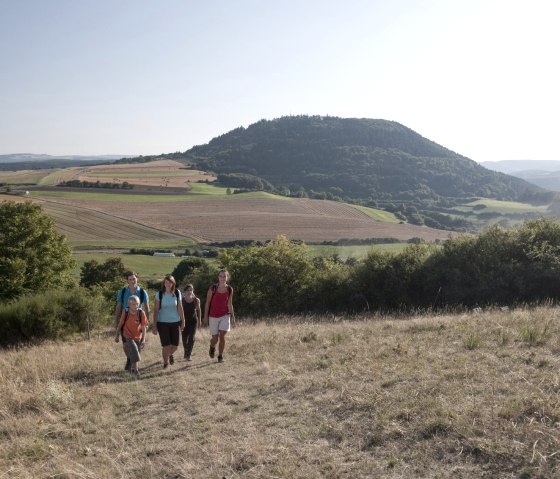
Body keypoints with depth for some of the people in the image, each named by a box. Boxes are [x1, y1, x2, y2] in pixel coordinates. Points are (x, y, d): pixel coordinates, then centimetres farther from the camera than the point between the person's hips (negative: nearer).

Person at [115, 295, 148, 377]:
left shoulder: (141, 313, -15)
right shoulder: (125, 312, -15)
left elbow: (143, 328, -12)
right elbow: (120, 324, -1)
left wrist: (143, 340, -16)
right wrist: (117, 335, 7)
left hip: (138, 338, 2)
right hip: (127, 337, -2)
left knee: (135, 353, 14)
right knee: (134, 350, -22)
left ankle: (133, 368, 38)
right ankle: (135, 370, -18)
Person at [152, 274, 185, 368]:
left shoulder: (177, 293, -2)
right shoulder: (160, 294, -6)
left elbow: (180, 308, 4)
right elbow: (156, 310, -5)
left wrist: (183, 322, 5)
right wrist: (154, 325, -7)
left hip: (175, 322, 2)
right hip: (162, 323, -2)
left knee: (175, 345, 6)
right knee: (166, 346, -6)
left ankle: (170, 354, 41)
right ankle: (165, 362, 19)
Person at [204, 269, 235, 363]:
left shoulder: (230, 290, -2)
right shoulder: (212, 288, -9)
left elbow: (230, 304, 6)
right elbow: (207, 303, -3)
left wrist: (233, 317, 4)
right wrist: (206, 316, -3)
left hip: (225, 316, 1)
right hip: (213, 316, -1)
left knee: (222, 336, -10)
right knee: (215, 338, 3)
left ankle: (220, 356, 3)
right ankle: (212, 347, 39)